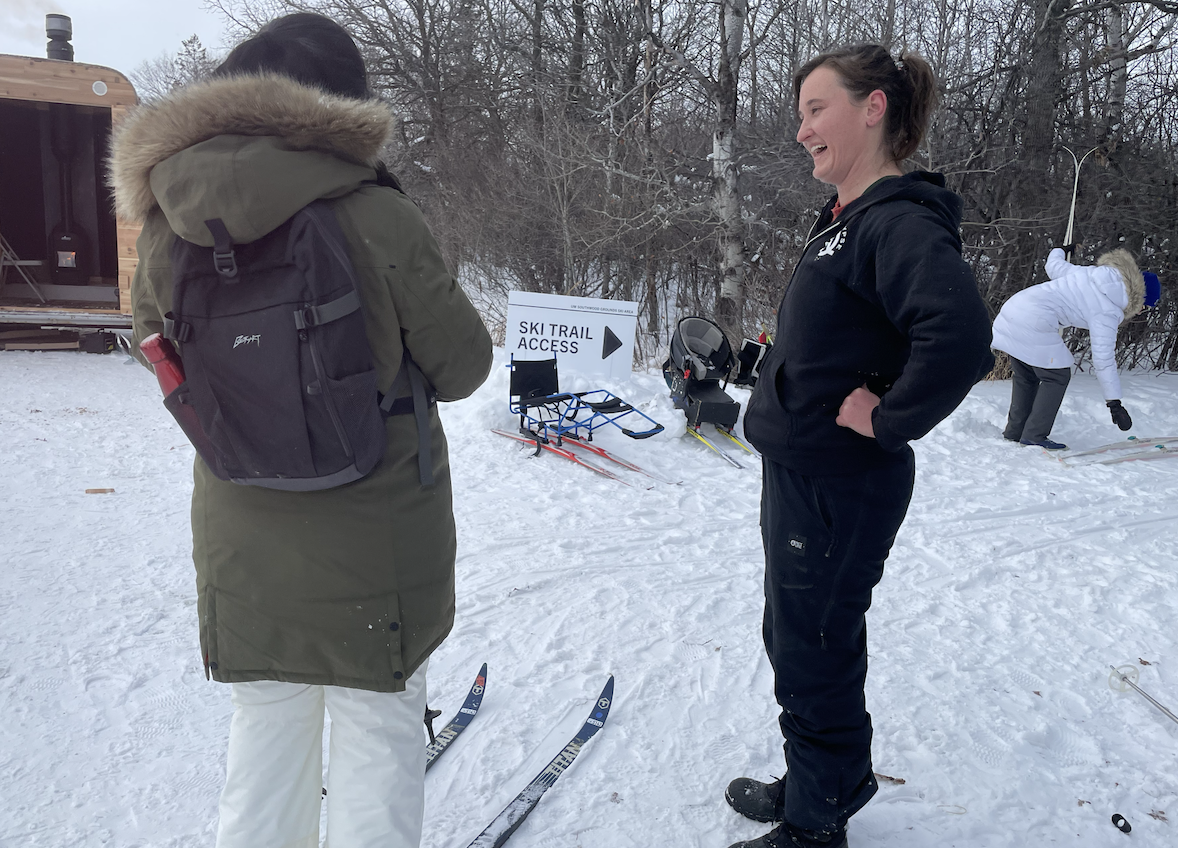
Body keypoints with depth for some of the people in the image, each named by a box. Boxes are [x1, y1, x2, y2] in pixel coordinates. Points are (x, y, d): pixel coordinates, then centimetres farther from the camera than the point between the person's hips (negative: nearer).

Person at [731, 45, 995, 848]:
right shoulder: (844, 220, 11)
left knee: (813, 656, 6)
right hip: (798, 472, 10)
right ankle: (815, 783, 43)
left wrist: (887, 420, -24)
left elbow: (961, 338, -36)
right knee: (794, 639, 22)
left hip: (839, 489, -10)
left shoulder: (899, 222, -20)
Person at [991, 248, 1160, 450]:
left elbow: (1054, 266, 25)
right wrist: (1114, 403, -6)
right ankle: (1034, 435, 3)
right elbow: (1103, 360, -9)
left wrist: (1058, 251, 49)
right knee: (1058, 375, 3)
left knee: (1025, 376, 20)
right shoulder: (1106, 313, -7)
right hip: (1033, 325, -9)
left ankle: (1014, 431, 26)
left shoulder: (1090, 272, 11)